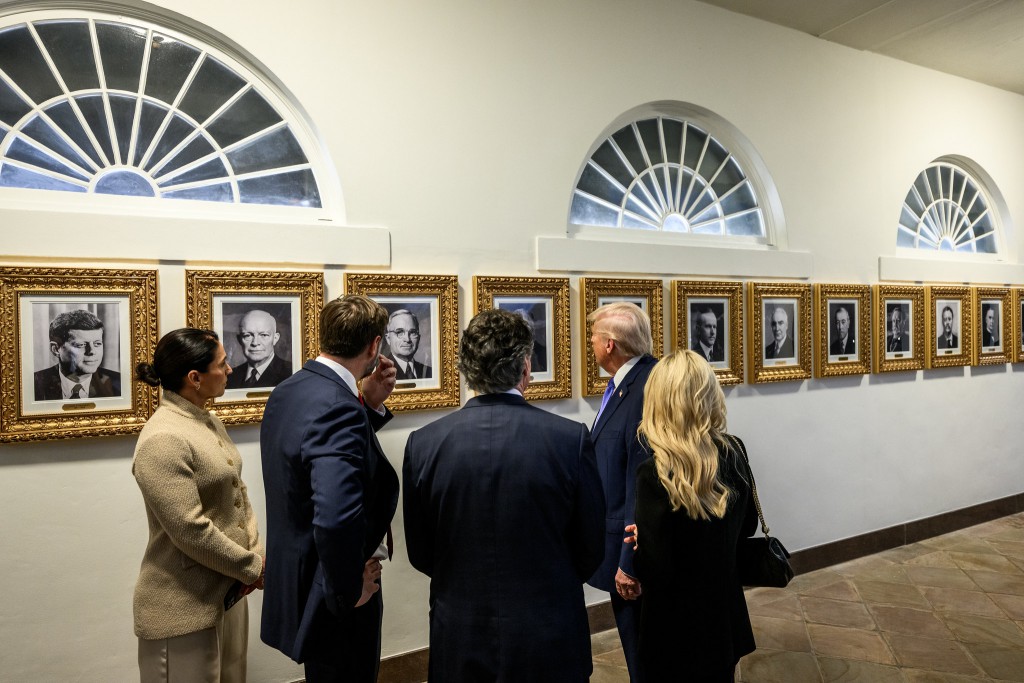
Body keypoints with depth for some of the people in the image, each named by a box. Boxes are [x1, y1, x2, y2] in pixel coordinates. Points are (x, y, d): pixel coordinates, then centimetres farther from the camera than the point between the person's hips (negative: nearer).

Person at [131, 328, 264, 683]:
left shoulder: (209, 421, 5)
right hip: (185, 605, -8)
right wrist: (252, 569, -14)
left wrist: (255, 553, -3)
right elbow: (191, 531, -24)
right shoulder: (163, 440, -22)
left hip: (228, 590, 8)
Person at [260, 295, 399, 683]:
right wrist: (350, 591, -22)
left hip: (298, 581, 9)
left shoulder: (288, 391, 1)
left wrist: (371, 405, 4)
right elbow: (337, 520, -39)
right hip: (333, 604, -9)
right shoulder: (339, 407, -29)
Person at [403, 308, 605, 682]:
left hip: (459, 640, 1)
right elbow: (591, 548, -6)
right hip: (550, 641, -1)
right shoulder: (571, 438, -16)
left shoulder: (423, 443, -12)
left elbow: (420, 553, -2)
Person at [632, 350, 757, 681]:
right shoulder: (732, 459, -7)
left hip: (677, 633, -5)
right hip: (725, 620, 5)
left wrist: (635, 548, -5)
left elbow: (655, 572, -24)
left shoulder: (655, 475, -27)